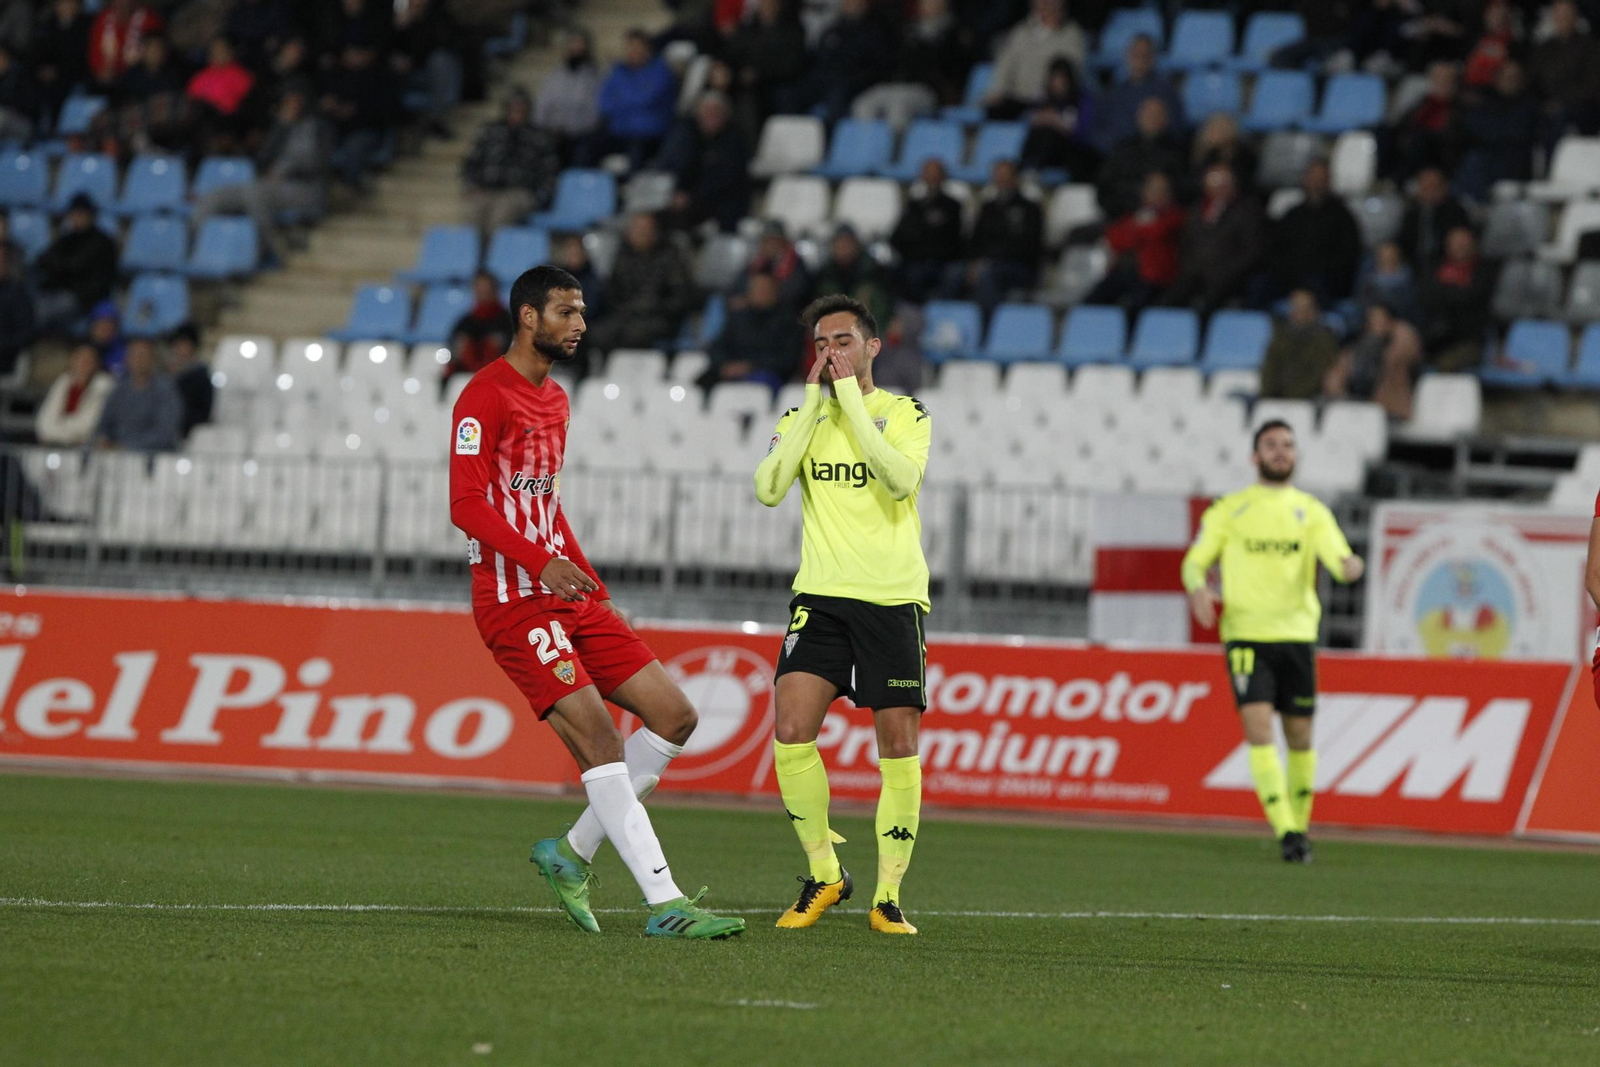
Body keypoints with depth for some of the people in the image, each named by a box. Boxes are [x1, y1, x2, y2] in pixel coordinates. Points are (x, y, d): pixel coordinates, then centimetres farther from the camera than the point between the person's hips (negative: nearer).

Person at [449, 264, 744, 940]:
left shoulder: (555, 400, 19)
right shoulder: (485, 396, -10)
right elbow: (466, 505, -18)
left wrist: (589, 581, 19)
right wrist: (541, 562, -29)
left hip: (568, 594, 9)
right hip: (514, 600, -9)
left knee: (674, 716, 3)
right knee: (600, 740, -17)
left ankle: (573, 852, 14)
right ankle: (665, 905, -21)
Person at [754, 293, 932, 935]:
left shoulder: (905, 414, 3)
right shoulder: (802, 418, 10)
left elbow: (901, 478, -18)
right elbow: (768, 489, -7)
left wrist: (849, 396, -14)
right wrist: (814, 398, -7)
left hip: (893, 599, -2)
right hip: (821, 596, 2)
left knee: (899, 748, -3)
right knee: (791, 732, -13)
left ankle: (888, 895, 7)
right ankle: (824, 876, 4)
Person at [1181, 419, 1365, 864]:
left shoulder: (1311, 511, 10)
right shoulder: (1229, 510, 8)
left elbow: (1339, 557, -3)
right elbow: (1195, 561, 8)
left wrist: (1350, 565, -28)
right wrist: (1197, 589, -15)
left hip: (1296, 633, 2)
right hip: (1245, 634, -2)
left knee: (1299, 737, 7)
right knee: (1258, 730, -16)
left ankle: (1300, 825, 26)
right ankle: (1286, 832, -19)